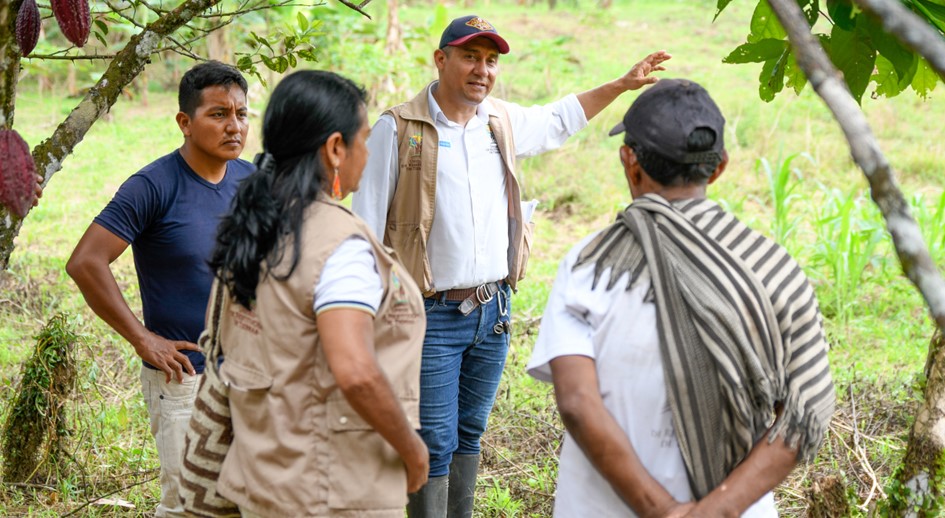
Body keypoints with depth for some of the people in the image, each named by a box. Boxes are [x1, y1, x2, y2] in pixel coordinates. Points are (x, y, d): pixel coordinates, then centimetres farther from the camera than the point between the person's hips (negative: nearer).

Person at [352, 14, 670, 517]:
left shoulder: (503, 122, 8)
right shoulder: (398, 129, -9)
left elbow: (558, 119, 31)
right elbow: (366, 227, -8)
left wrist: (623, 84, 28)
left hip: (493, 310, 6)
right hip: (432, 317, -6)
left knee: (469, 434, 15)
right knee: (435, 445, -5)